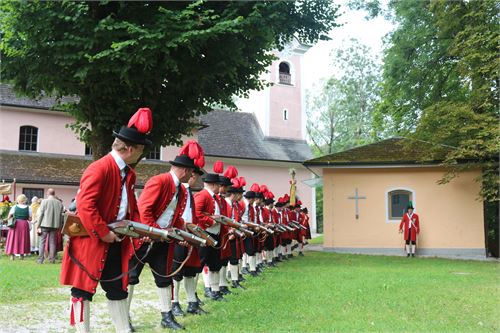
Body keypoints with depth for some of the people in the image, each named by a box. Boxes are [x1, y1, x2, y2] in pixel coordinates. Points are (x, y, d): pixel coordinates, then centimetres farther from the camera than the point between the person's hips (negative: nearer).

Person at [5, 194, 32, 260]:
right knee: (23, 239, 9)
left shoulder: (14, 207, -2)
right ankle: (22, 254, 10)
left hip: (15, 224, 0)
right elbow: (30, 219, -1)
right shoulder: (28, 208, -1)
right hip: (24, 225, 1)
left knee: (13, 239, 6)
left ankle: (12, 255, 2)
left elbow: (9, 217, -1)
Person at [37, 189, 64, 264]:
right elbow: (61, 215, 7)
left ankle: (40, 259, 1)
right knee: (52, 242, 8)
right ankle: (52, 259, 8)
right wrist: (59, 226, 13)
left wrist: (39, 226, -2)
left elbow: (40, 214, -5)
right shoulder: (59, 203, 4)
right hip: (55, 225, 3)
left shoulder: (44, 201, -4)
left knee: (42, 242, 4)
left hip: (45, 225, -3)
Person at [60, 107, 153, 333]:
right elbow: (84, 205, -25)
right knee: (83, 289, 2)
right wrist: (103, 233, -21)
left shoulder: (130, 174, 11)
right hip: (91, 241, -9)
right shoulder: (99, 168, -18)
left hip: (115, 241, 9)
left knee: (118, 288, 14)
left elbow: (132, 206, 18)